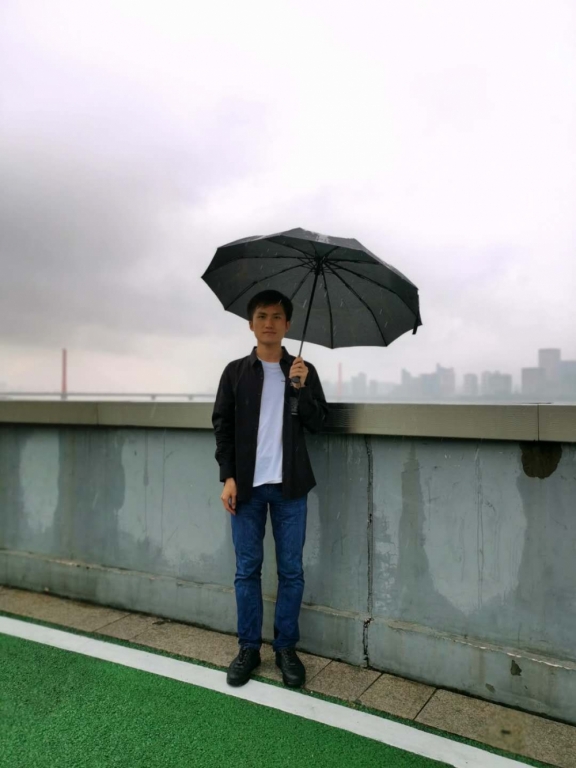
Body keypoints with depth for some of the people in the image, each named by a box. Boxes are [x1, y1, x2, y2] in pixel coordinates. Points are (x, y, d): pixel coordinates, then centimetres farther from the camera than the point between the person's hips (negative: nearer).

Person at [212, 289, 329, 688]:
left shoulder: (303, 371, 6)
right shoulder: (236, 371, 5)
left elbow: (318, 423, 1)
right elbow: (222, 426, 3)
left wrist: (300, 387, -14)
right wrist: (228, 477, -6)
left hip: (289, 486, 0)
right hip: (247, 486, 0)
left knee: (291, 570, 7)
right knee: (247, 569, 8)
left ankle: (287, 648, 22)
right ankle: (249, 647, 22)